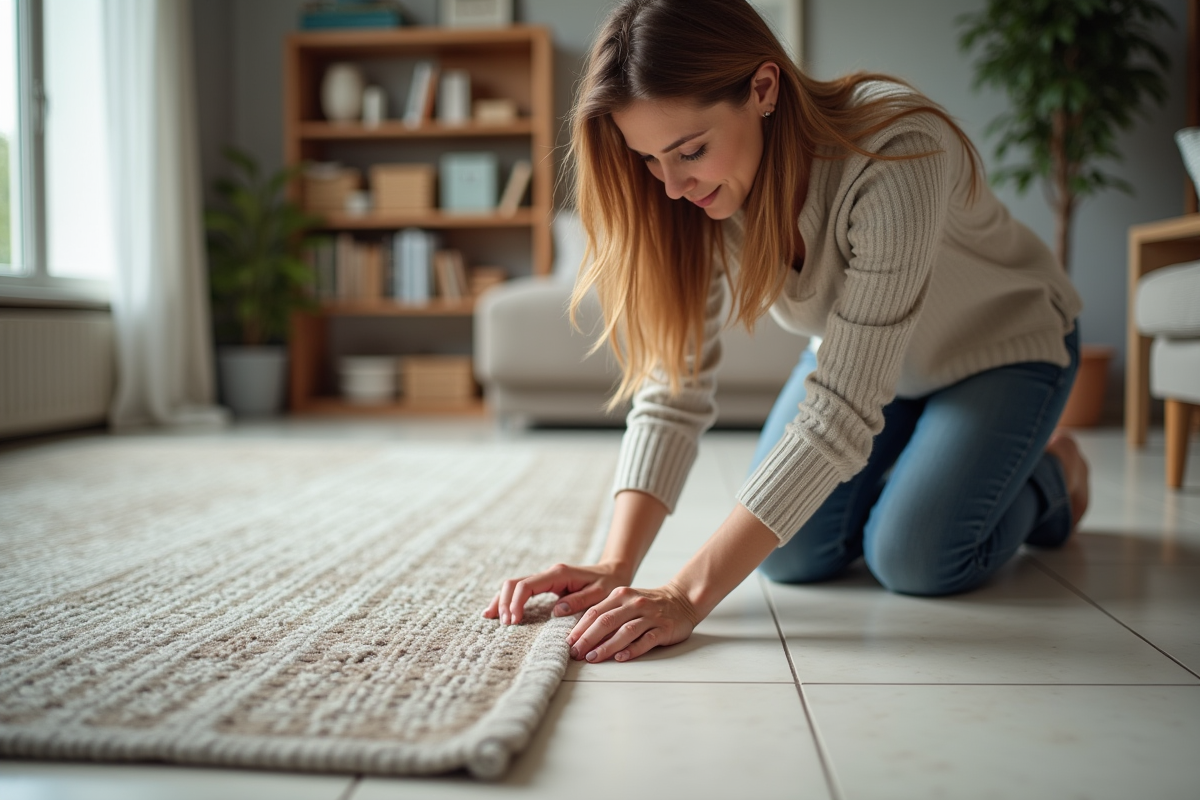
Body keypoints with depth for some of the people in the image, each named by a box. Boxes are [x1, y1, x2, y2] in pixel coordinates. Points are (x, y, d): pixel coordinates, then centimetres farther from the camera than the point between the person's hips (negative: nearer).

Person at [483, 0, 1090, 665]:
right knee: (790, 555, -8)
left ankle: (1050, 472, 12)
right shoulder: (705, 190, -23)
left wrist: (689, 596, -47)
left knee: (914, 558, -21)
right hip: (858, 350, 5)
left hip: (1003, 344, -4)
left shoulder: (894, 156, -41)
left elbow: (841, 411, -43)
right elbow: (674, 386, -22)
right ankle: (921, 465, 23)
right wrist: (614, 568, -35)